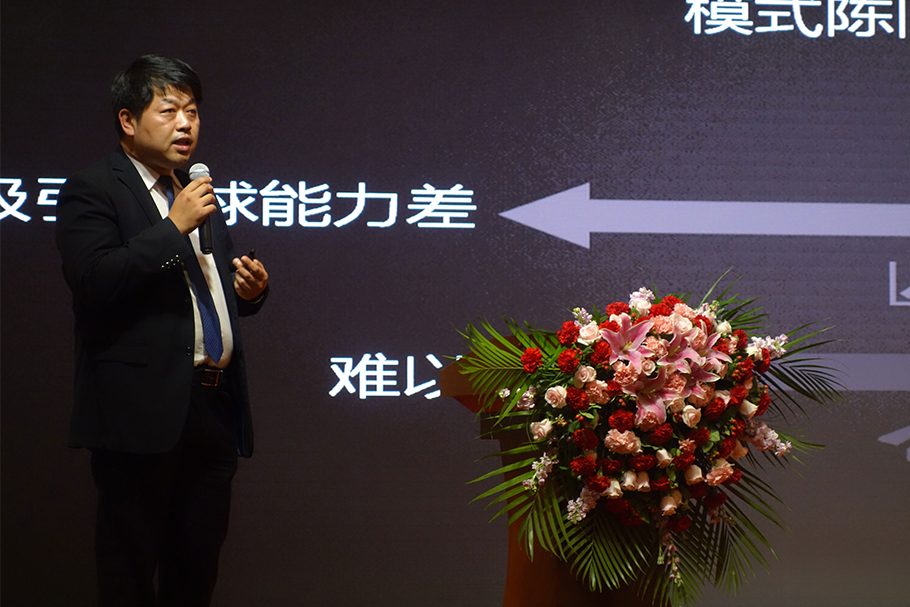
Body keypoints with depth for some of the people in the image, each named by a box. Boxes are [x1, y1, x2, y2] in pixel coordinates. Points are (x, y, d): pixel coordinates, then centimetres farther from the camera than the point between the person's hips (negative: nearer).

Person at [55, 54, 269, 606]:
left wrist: (251, 288, 6)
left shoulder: (198, 196, 20)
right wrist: (174, 227, -19)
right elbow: (94, 280, -19)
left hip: (215, 409, 7)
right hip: (144, 410, -7)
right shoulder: (91, 192, -4)